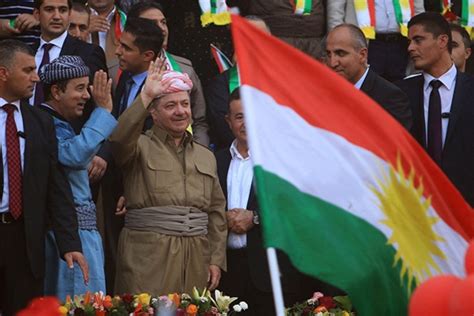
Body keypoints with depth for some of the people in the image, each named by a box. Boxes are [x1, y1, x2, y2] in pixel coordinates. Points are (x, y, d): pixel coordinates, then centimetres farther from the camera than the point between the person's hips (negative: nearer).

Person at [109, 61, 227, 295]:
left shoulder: (206, 157, 19)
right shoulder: (141, 147, 5)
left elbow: (217, 211, 17)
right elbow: (120, 139, -20)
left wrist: (217, 260, 9)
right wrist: (146, 96, -23)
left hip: (196, 258, 4)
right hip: (148, 256, -4)